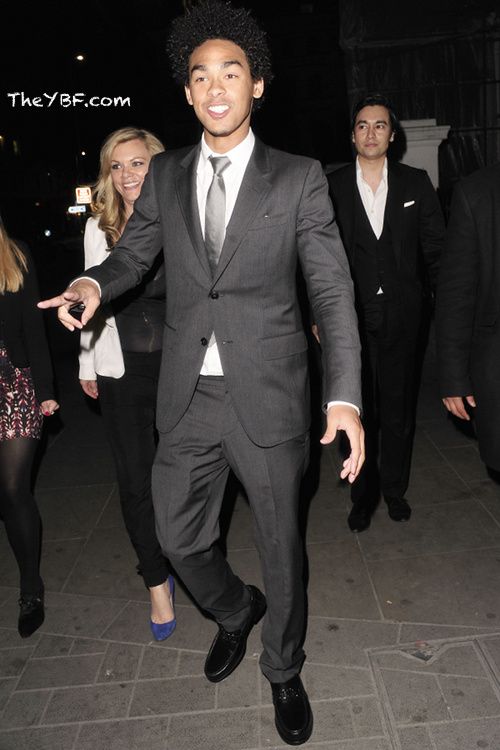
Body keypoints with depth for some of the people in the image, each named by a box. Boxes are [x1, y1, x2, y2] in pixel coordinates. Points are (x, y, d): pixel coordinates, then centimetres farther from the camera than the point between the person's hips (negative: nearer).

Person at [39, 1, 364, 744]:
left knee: (280, 543, 12)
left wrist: (344, 394, -18)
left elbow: (333, 290, -7)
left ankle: (283, 669, 41)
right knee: (179, 537, 15)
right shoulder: (165, 174, 7)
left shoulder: (298, 177, -3)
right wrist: (96, 282, -10)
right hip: (189, 397, 4)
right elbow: (136, 252, 15)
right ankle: (236, 611, 49)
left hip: (266, 394, -3)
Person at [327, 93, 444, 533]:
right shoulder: (331, 187, 2)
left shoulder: (416, 183, 5)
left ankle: (395, 489, 30)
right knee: (357, 411, 7)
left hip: (401, 317, 1)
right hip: (350, 316, -1)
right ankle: (363, 495, 24)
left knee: (398, 409, 11)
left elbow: (436, 249, 6)